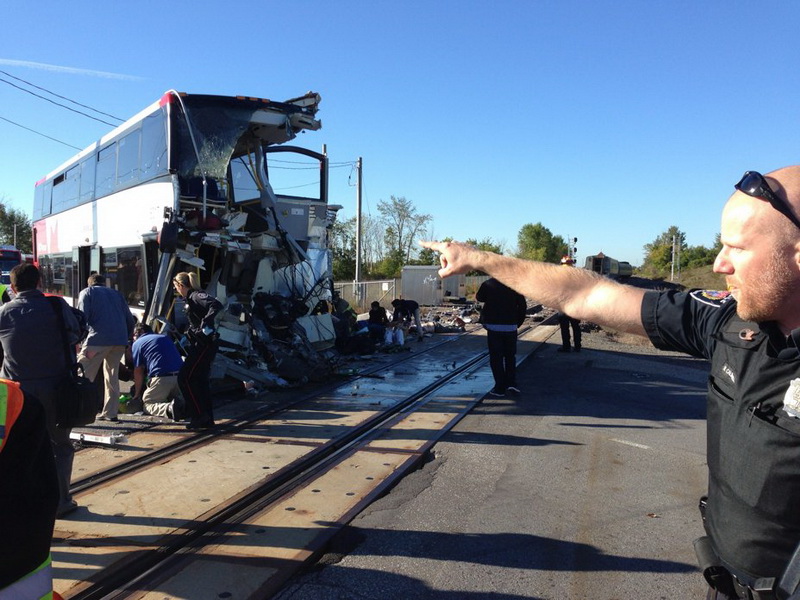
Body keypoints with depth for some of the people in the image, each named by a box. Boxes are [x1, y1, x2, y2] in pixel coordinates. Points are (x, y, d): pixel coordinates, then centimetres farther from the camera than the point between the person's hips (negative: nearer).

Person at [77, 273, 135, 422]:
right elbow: (130, 320, 20)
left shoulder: (87, 292, 14)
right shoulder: (116, 294, 26)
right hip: (120, 340, 5)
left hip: (98, 340, -5)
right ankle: (110, 412, 14)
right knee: (112, 376, 14)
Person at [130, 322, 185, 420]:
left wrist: (137, 395, 21)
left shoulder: (137, 343, 11)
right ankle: (182, 406, -7)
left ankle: (169, 408, -19)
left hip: (161, 378, -6)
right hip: (180, 375, 6)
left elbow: (138, 371, 10)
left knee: (147, 403, 13)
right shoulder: (165, 337, 27)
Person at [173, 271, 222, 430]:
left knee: (185, 378, -8)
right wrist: (188, 335, 22)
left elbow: (216, 305, -29)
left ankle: (199, 415, -3)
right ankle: (207, 419, 18)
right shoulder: (190, 298, 17)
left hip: (204, 344, -10)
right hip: (201, 344, 10)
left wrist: (206, 322, -30)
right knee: (201, 380, 12)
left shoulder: (196, 296, -13)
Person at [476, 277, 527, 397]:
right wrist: (518, 323, 9)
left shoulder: (487, 284, -6)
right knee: (510, 356, 16)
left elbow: (479, 298, 11)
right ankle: (511, 382, 5)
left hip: (493, 327, -2)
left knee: (496, 358, 5)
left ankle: (500, 388, 5)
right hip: (511, 327, 2)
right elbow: (522, 306, 1)